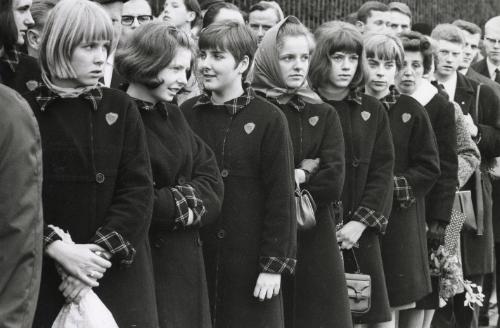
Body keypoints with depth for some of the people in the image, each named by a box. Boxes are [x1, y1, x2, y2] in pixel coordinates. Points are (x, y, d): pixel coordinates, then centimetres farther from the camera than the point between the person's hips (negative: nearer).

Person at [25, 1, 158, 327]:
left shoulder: (120, 108, 5)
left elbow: (139, 190, -3)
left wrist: (101, 251, -15)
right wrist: (56, 248, -19)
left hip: (117, 274, 1)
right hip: (43, 279, -1)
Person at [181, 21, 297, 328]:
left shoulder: (268, 119, -6)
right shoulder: (186, 114, 5)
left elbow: (282, 196, -7)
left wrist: (274, 264, -10)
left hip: (249, 263, -3)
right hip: (194, 257, 3)